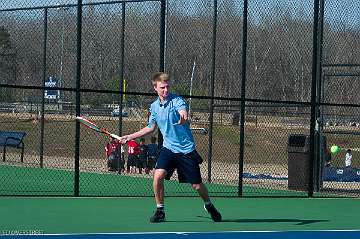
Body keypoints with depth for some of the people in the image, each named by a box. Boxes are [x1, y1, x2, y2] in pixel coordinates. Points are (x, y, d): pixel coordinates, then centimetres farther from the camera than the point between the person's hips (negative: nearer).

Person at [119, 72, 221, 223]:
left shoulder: (177, 100, -12)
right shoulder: (154, 106, 5)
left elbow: (183, 112, -35)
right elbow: (151, 128, 21)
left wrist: (183, 118, -59)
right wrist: (131, 137, 21)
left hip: (186, 149, -4)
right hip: (168, 148, 4)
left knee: (197, 185, 2)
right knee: (158, 176, -20)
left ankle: (209, 205, 33)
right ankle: (160, 210, -3)